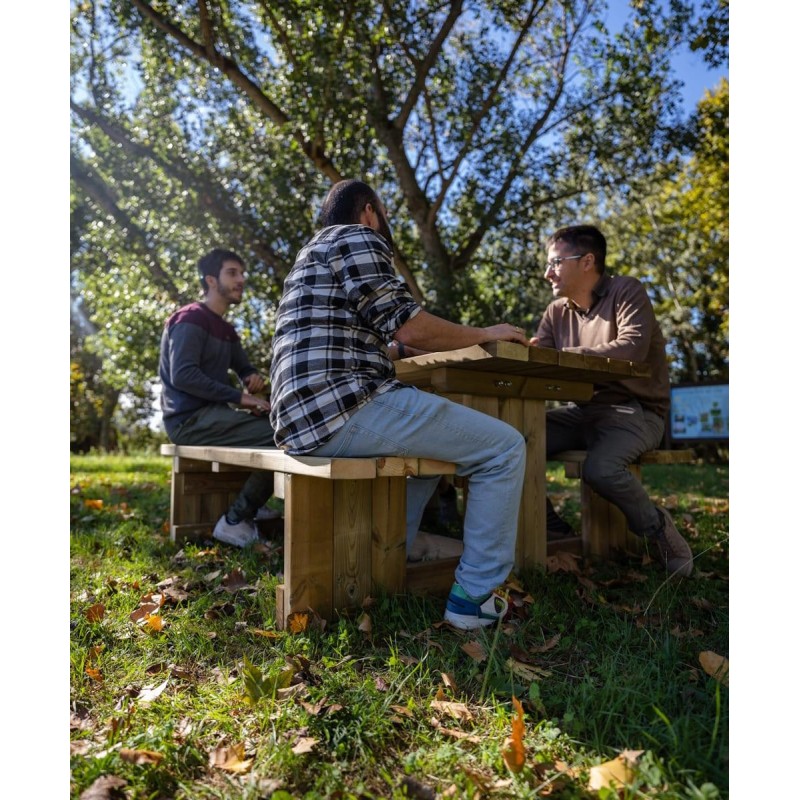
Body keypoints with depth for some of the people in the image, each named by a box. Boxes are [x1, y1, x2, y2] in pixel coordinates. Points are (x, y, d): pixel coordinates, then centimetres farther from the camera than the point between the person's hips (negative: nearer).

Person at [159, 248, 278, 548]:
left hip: (211, 414, 9)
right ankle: (235, 520, -15)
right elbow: (183, 375, -20)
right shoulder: (190, 319, -7)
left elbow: (245, 369, 26)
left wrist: (254, 379, 1)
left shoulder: (226, 330, 20)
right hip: (189, 419, -9)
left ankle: (250, 502, 12)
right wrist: (239, 397, -23)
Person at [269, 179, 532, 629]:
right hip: (343, 408, -10)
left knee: (432, 439, 31)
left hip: (304, 421, 11)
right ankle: (474, 596, 1)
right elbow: (405, 324, -12)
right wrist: (483, 334, 3)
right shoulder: (357, 238, 1)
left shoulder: (315, 254, 31)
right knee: (504, 446, -4)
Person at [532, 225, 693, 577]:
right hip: (581, 412, 6)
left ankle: (659, 531, -3)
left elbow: (631, 349, -25)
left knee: (600, 468, -35)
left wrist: (560, 354, -26)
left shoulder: (627, 291, -7)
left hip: (634, 412, -5)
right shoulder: (556, 312, 10)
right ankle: (552, 530, -2)